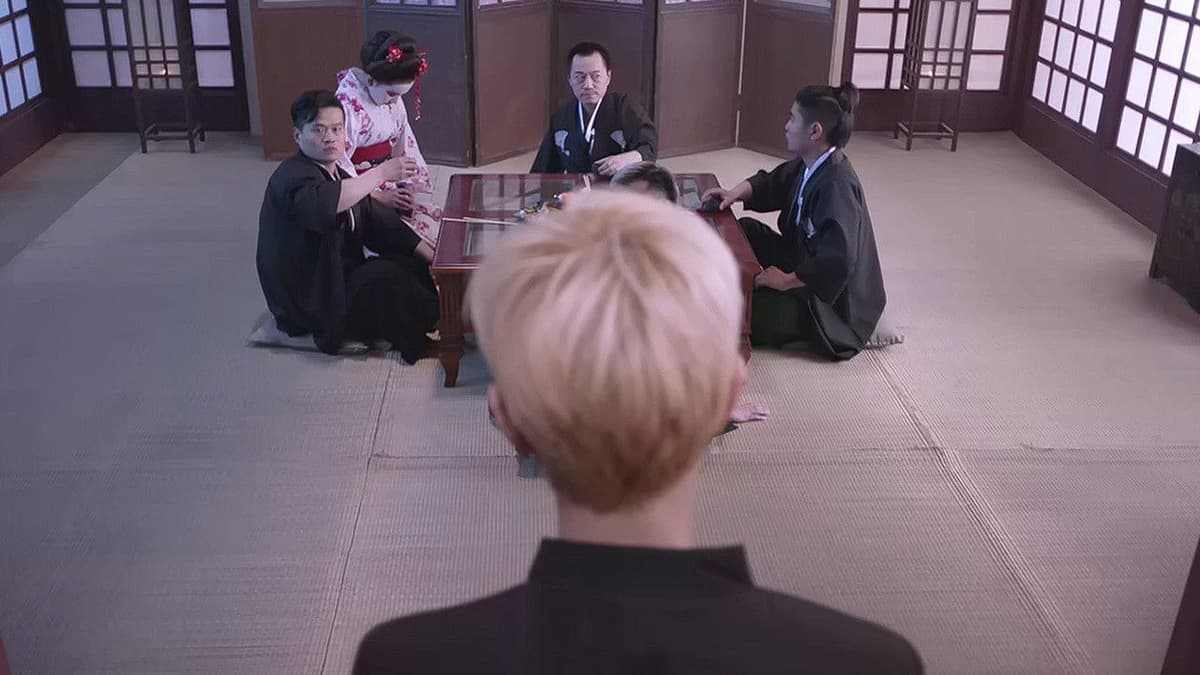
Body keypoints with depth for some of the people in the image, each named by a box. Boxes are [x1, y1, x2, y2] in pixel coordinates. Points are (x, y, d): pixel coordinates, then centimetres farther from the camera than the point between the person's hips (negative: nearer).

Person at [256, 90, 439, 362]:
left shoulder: (340, 176, 13)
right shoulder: (293, 176, -17)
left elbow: (382, 222, 10)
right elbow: (322, 204, -41)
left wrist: (432, 257, -1)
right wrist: (381, 172, -34)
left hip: (341, 278, 9)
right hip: (308, 301, -9)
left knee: (416, 266, -4)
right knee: (389, 277, -22)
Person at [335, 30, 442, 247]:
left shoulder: (392, 99, 4)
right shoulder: (347, 105, -20)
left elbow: (405, 144, 11)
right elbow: (338, 166, -21)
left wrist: (411, 185, -1)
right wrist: (377, 197, -20)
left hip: (389, 186, 8)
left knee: (436, 219, -6)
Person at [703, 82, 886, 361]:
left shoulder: (836, 187, -30)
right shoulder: (810, 166, -1)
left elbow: (837, 262, -39)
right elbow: (771, 183, 20)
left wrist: (787, 280, -25)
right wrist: (735, 193, 1)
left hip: (833, 302, -10)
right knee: (745, 231, 11)